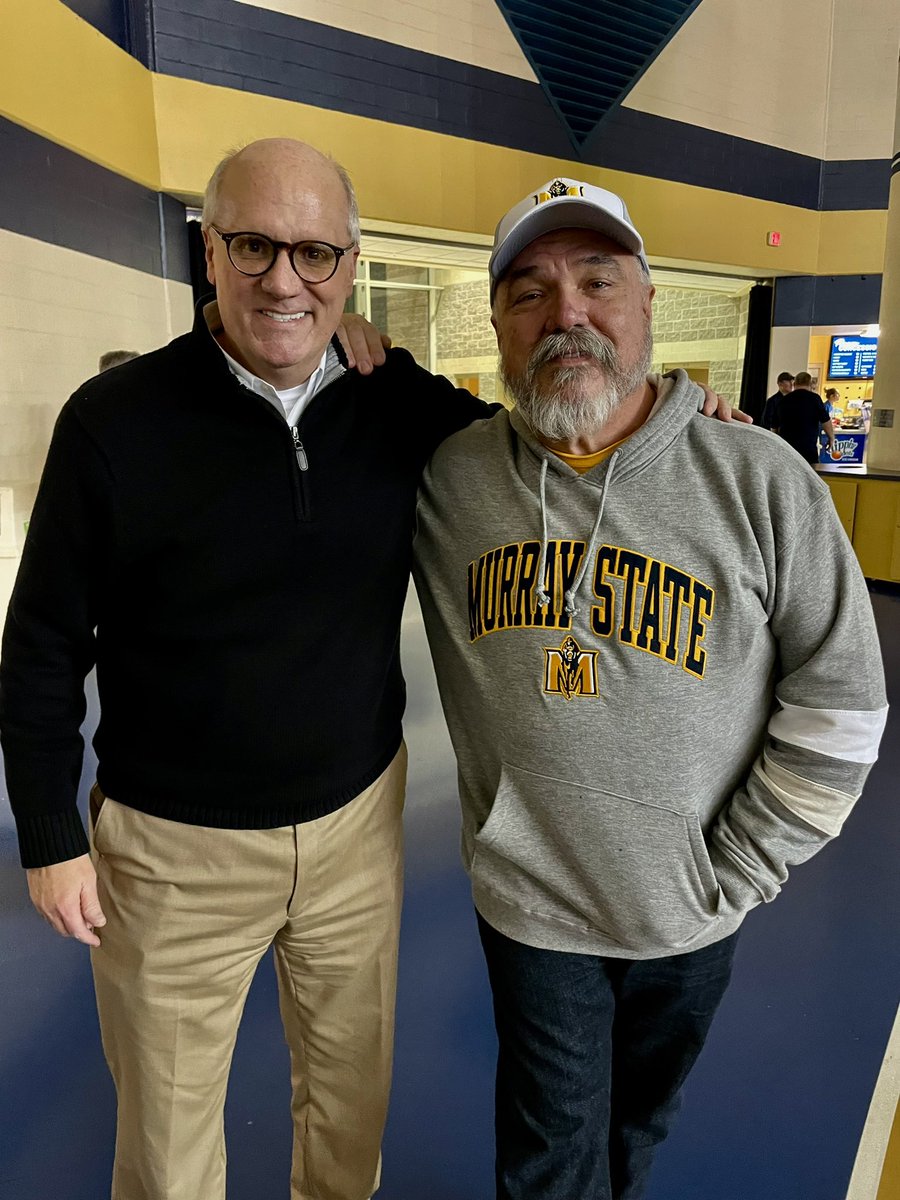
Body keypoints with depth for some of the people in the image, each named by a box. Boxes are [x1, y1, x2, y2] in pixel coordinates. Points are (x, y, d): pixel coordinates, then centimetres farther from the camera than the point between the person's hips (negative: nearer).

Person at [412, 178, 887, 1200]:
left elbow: (838, 702, -9)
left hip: (690, 919, 1)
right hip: (530, 908, 0)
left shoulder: (759, 480, -16)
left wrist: (734, 874, -7)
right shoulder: (447, 474, -12)